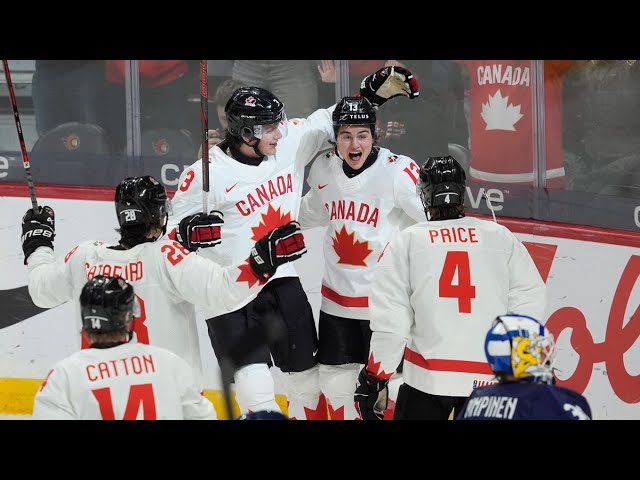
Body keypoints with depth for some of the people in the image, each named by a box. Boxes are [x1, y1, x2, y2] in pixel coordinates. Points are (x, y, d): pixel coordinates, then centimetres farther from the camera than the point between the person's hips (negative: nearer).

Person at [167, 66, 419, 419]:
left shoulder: (289, 143, -3)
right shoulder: (204, 175, -15)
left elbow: (330, 122, 8)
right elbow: (173, 235, -7)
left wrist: (376, 92, -4)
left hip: (282, 281, 6)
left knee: (307, 377, 15)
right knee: (257, 393, -14)